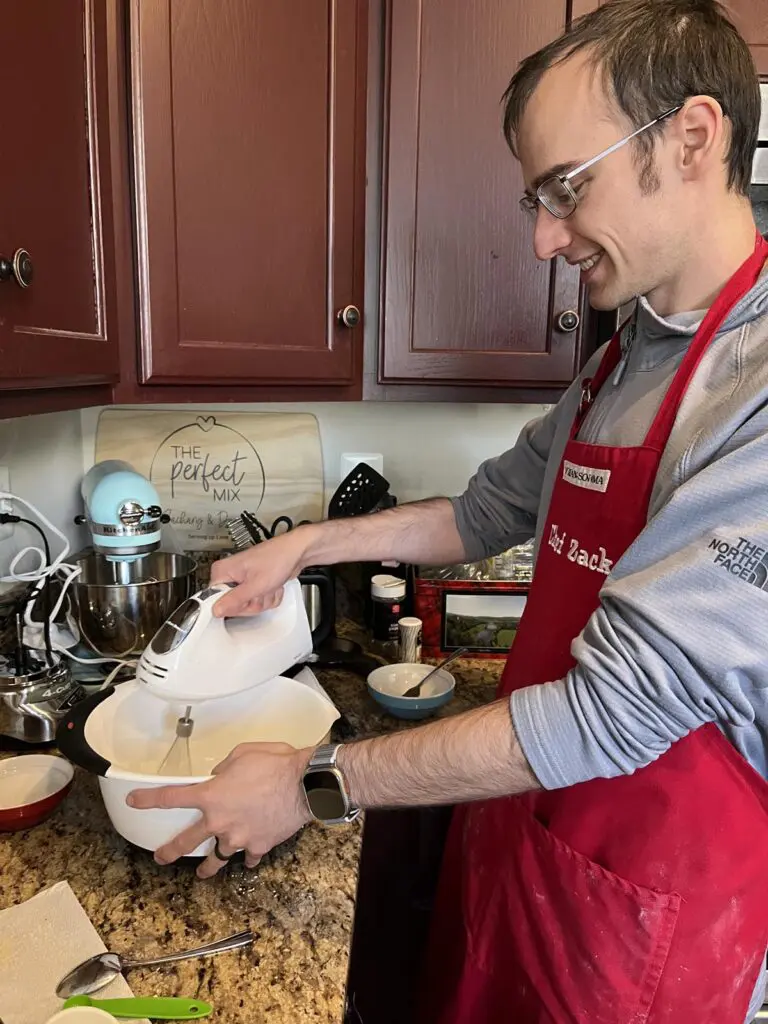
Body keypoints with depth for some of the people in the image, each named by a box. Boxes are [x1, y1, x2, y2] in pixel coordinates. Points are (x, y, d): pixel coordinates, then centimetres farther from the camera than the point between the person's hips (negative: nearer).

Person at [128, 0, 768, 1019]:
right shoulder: (623, 361, 3)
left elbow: (616, 711, -30)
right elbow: (490, 511, 12)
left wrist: (312, 783, -22)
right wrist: (310, 544, 5)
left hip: (645, 905, -6)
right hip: (516, 829, 7)